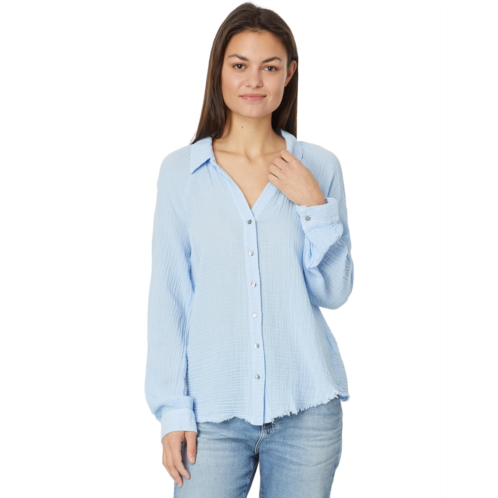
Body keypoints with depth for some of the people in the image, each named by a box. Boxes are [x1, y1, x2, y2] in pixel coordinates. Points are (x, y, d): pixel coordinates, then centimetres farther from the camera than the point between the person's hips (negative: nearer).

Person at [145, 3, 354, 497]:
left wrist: (314, 206, -9)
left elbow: (334, 292, 4)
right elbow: (168, 295, 1)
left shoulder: (319, 168, 2)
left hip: (307, 409, 1)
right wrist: (172, 408, -2)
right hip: (214, 408, -1)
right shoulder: (181, 170, 0)